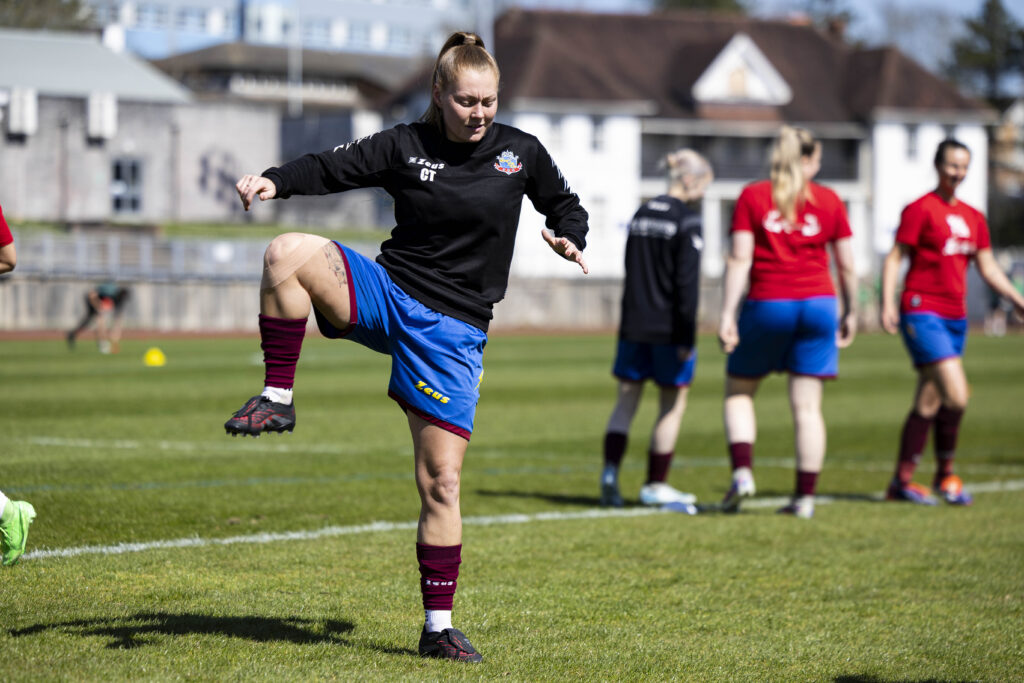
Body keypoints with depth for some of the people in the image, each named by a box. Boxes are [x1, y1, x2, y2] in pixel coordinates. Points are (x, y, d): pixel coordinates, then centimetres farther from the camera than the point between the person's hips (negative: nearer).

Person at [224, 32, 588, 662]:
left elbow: (564, 203, 20)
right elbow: (333, 167, -2)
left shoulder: (522, 153, 5)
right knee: (289, 252, -29)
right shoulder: (405, 147, 1)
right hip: (386, 295, 0)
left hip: (454, 331, 0)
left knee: (441, 482, -3)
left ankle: (439, 627, 7)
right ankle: (278, 398, -19)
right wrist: (275, 182, -20)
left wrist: (570, 240, -1)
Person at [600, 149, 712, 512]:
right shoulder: (687, 221, -12)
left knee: (626, 401, 7)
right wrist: (686, 337, -14)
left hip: (634, 324, 6)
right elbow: (687, 283, -16)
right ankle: (655, 485, 9)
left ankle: (610, 469, -11)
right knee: (672, 406, 6)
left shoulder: (642, 214, 10)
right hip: (669, 329, -6)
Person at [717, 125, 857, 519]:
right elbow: (846, 266, 7)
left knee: (739, 390, 15)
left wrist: (727, 315, -7)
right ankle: (805, 497, 2)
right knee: (807, 405, 4)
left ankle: (742, 471, -4)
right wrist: (850, 313, 18)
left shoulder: (752, 197, 0)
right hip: (817, 305, 1)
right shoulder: (828, 201, 5)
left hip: (767, 305, -1)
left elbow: (738, 260, -6)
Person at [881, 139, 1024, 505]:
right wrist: (888, 303, -18)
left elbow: (988, 268, 19)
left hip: (955, 317, 7)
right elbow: (895, 258, -7)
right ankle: (944, 473, -2)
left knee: (928, 402, 9)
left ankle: (901, 481, 16)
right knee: (956, 394, -17)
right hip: (922, 313, -7)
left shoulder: (973, 217, 15)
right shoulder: (921, 209, -5)